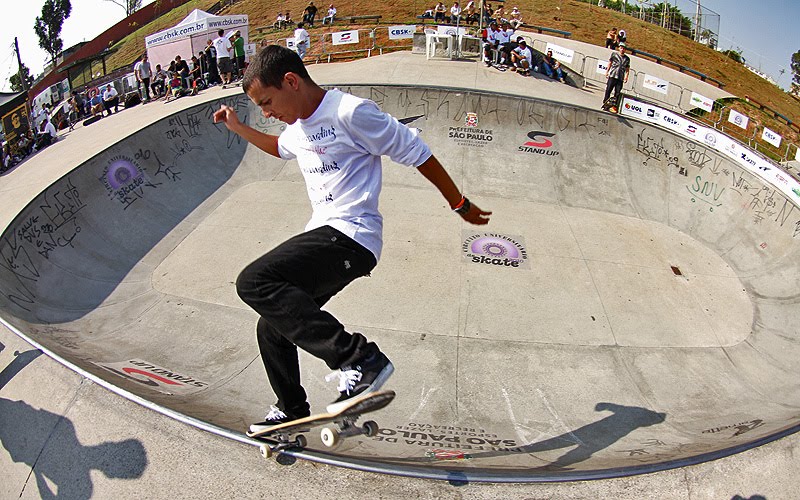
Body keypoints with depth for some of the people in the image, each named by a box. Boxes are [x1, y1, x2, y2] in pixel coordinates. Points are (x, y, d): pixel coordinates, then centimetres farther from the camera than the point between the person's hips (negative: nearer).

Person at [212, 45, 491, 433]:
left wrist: (461, 206, 1)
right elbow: (280, 148, 43)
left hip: (350, 236, -9)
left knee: (254, 283, -26)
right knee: (273, 328, 14)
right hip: (324, 237, 9)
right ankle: (292, 411, 35)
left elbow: (415, 153, -7)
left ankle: (359, 358, -29)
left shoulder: (349, 112, -12)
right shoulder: (298, 127, 16)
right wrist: (237, 127, 40)